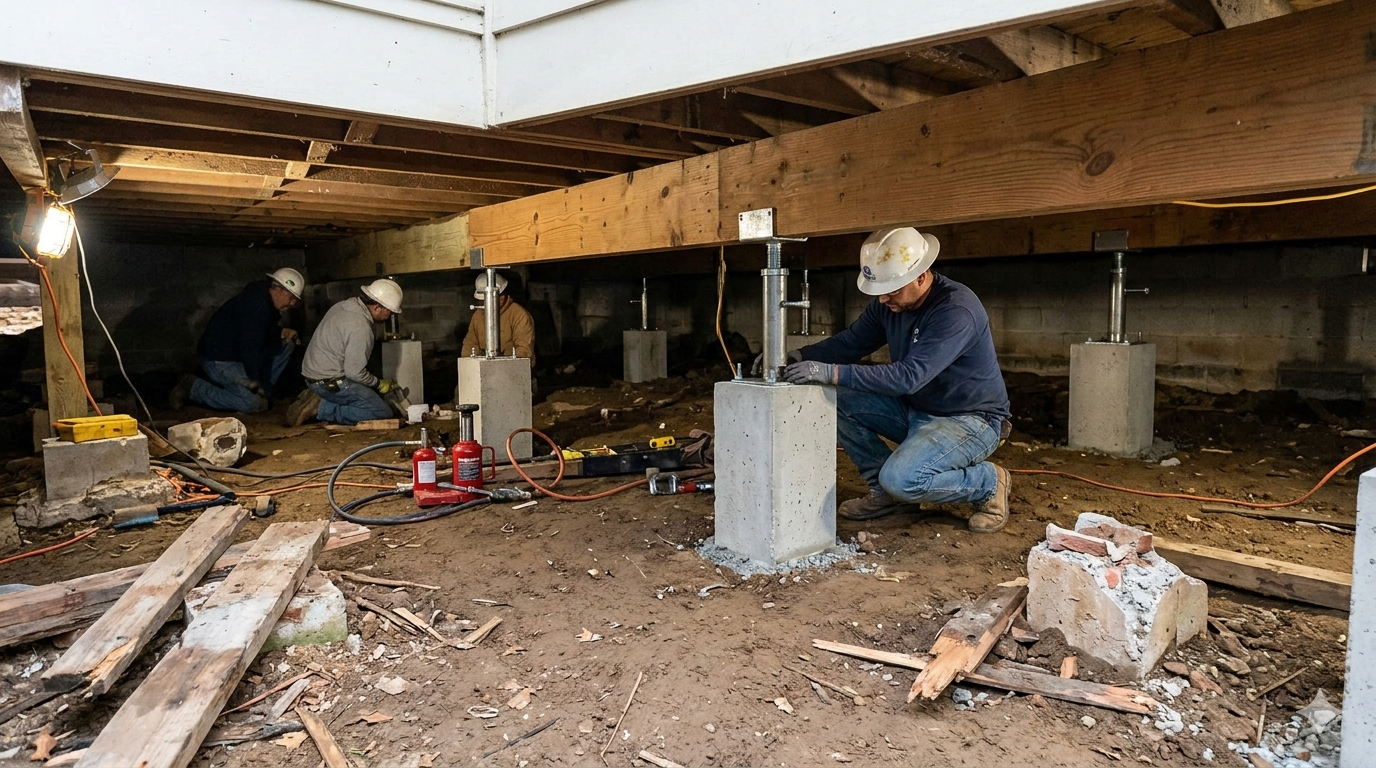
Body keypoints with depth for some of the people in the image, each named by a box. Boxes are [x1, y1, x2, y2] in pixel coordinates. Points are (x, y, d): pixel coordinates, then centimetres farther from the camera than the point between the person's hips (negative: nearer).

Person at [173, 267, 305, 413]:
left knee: (286, 345, 4)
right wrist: (254, 380, -16)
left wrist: (282, 332, -2)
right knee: (252, 403, -16)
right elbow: (250, 346, -26)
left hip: (237, 353, 10)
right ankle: (192, 388, -2)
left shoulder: (266, 300, 3)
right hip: (218, 359, -10)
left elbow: (265, 333, 19)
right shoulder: (256, 305, -26)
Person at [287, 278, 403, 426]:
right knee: (382, 412, -11)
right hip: (330, 383, -10)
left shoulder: (343, 306, 6)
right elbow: (355, 372, -20)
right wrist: (379, 383, -3)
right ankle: (321, 408, -9)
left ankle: (317, 401, 3)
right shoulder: (361, 328, -22)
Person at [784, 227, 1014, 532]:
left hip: (970, 419, -8)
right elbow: (851, 342, 6)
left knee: (902, 479, -31)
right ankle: (886, 491, 4)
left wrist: (833, 373, -40)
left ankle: (989, 483, -1)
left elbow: (909, 376, -37)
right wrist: (800, 356, -12)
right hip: (916, 410, 8)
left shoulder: (956, 310, -28)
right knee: (836, 400, -8)